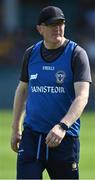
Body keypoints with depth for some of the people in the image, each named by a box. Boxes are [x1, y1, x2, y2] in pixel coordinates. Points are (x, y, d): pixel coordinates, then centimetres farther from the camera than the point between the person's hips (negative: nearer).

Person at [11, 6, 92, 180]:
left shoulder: (76, 54, -7)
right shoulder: (31, 53, 8)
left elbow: (82, 96, -18)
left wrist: (62, 126, -32)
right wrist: (15, 128, 20)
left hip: (65, 137, -3)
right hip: (31, 134, 3)